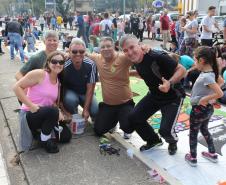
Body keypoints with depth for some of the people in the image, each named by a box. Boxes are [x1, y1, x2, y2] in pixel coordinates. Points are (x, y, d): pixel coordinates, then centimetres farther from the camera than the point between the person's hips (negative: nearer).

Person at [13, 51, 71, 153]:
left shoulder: (58, 82, 7)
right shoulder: (39, 74, -15)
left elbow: (53, 102, 11)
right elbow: (17, 87, -18)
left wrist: (58, 112, -11)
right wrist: (31, 105, -24)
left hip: (47, 115, 7)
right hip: (29, 114, -7)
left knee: (66, 136, 1)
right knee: (52, 111, -36)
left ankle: (39, 131, 18)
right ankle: (45, 140, -11)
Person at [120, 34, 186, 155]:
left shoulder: (157, 57, -30)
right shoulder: (136, 61, -6)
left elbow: (182, 70, -27)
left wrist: (170, 83, -42)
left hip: (173, 96, -7)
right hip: (154, 95, 7)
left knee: (165, 130, -18)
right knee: (134, 117, -1)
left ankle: (173, 142, 23)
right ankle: (154, 140, 26)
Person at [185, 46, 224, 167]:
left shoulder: (206, 76, -28)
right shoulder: (212, 72, -3)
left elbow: (220, 93, -35)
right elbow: (220, 81, 17)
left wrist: (204, 99, -23)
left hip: (199, 109, -8)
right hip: (208, 108, 8)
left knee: (193, 133, 11)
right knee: (204, 130, 27)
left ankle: (192, 158, 25)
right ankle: (212, 154, 39)